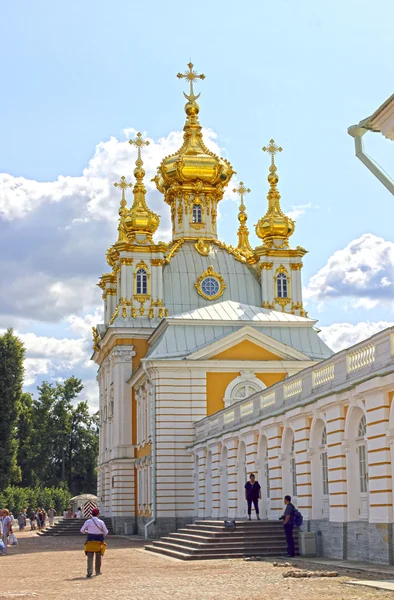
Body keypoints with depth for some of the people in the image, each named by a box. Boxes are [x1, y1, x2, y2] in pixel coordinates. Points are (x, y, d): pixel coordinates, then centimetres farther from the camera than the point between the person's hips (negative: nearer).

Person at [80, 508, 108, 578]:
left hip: (90, 540, 0)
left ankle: (89, 571, -17)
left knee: (90, 557, -2)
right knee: (98, 556, 15)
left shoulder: (88, 521, -5)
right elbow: (106, 532, 1)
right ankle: (98, 571, 23)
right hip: (99, 540, 1)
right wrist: (102, 535, 23)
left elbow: (82, 530, 1)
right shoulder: (101, 522, -5)